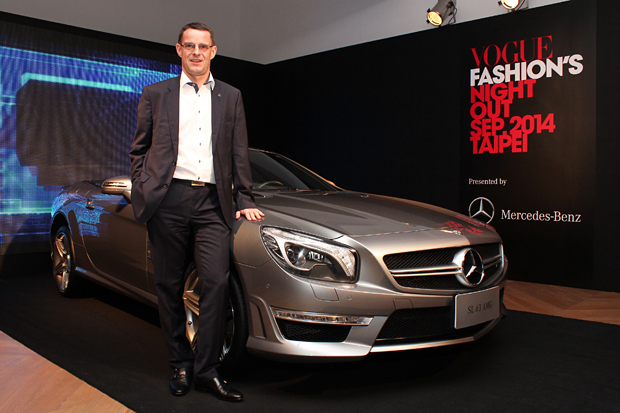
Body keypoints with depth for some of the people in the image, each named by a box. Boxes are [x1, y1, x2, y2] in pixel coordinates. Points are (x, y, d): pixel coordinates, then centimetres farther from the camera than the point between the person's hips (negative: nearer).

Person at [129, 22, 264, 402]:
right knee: (170, 286, 5)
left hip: (212, 203, 0)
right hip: (168, 200, 0)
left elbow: (239, 153, 15)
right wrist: (143, 190, 1)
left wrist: (245, 200, 7)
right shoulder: (156, 94, 13)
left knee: (217, 282, -10)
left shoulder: (230, 97, 17)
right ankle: (181, 365, 19)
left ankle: (207, 371, 1)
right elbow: (139, 149, 14)